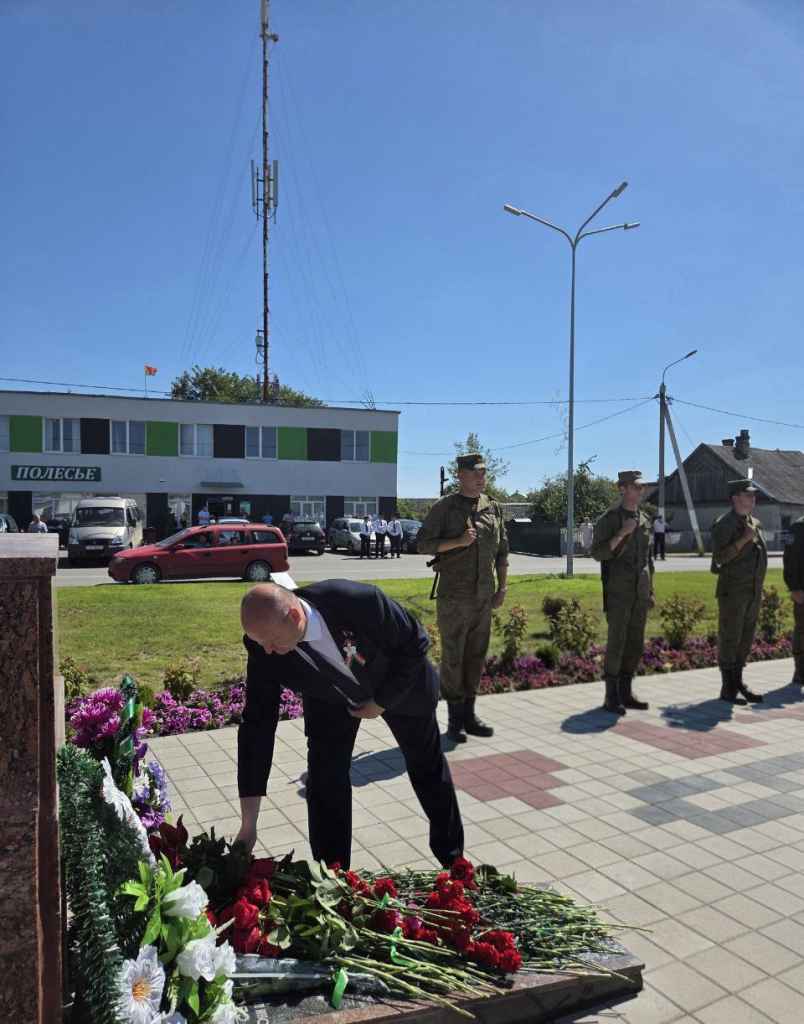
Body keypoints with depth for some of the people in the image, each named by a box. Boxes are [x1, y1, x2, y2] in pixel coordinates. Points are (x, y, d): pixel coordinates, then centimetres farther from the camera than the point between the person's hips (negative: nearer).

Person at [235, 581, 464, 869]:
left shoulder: (359, 600, -43)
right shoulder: (263, 649, -31)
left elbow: (415, 643, -25)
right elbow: (257, 724, -25)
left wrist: (381, 702, -19)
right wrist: (248, 825, -24)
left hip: (400, 683, -1)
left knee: (427, 767, 16)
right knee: (324, 779, -8)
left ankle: (453, 856, 40)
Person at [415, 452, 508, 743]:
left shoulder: (493, 508, 10)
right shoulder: (444, 507, -3)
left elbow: (502, 550, 14)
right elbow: (423, 543, -6)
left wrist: (502, 587, 8)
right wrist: (458, 541, -17)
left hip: (484, 596, 5)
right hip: (453, 596, -4)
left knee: (477, 655, 10)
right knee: (452, 656, 0)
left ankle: (469, 713, 22)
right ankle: (454, 719, 10)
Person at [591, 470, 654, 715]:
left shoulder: (644, 520, 13)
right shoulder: (609, 519, -6)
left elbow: (648, 557, 18)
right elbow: (597, 553, -12)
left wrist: (651, 590, 15)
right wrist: (621, 534, -23)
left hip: (640, 592, 6)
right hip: (618, 591, -6)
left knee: (635, 644, 8)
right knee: (616, 643, -7)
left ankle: (626, 692, 18)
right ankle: (611, 697, 2)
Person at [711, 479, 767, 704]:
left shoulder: (754, 523, 13)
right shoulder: (724, 524, -11)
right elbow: (719, 557, -19)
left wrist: (759, 590, 21)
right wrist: (744, 539, -23)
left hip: (753, 593, 8)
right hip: (732, 592, -8)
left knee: (746, 639, 12)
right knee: (729, 640, -2)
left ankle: (738, 684, 22)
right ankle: (727, 689, 5)